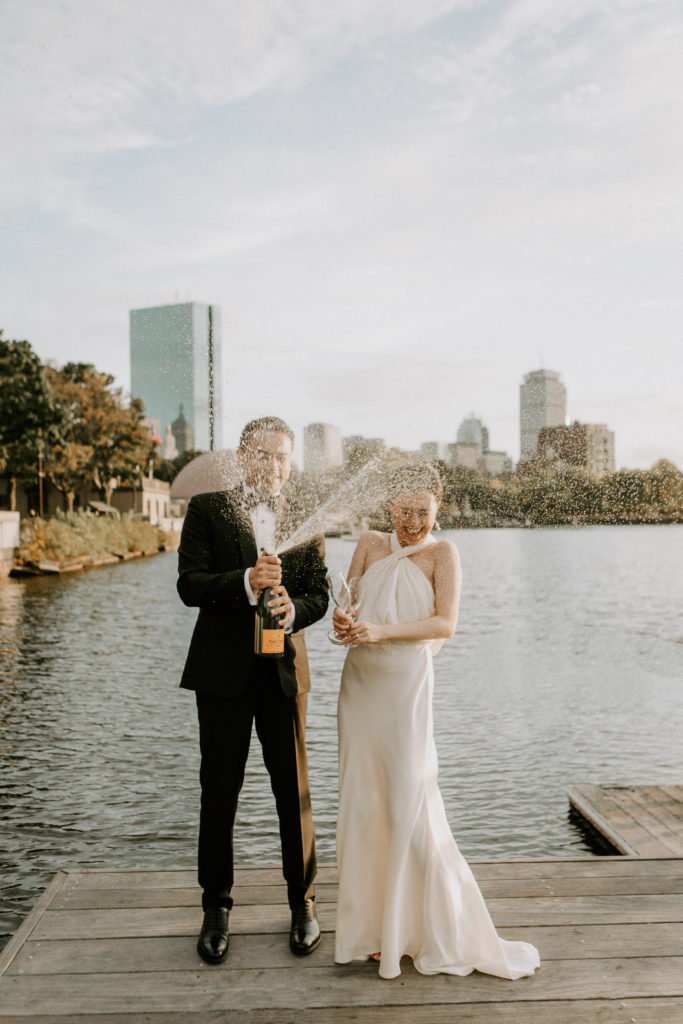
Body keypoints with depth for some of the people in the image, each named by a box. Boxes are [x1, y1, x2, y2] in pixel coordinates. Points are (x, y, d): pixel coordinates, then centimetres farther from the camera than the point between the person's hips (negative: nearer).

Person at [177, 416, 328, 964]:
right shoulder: (207, 510, 1)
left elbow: (319, 595, 3)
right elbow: (189, 584, -9)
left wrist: (292, 608, -19)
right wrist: (245, 581, -26)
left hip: (284, 670, 2)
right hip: (224, 671, -1)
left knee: (294, 789, 8)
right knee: (219, 791, 8)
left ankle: (303, 900, 27)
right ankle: (217, 906, 26)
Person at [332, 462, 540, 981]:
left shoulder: (442, 552, -2)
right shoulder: (370, 546, 11)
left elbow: (445, 623, -13)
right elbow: (347, 607, 7)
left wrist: (381, 630, -24)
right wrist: (344, 622, -17)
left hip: (406, 685, -4)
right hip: (361, 682, 5)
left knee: (409, 800, -3)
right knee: (363, 799, 9)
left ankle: (440, 931, 16)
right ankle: (373, 923, 25)